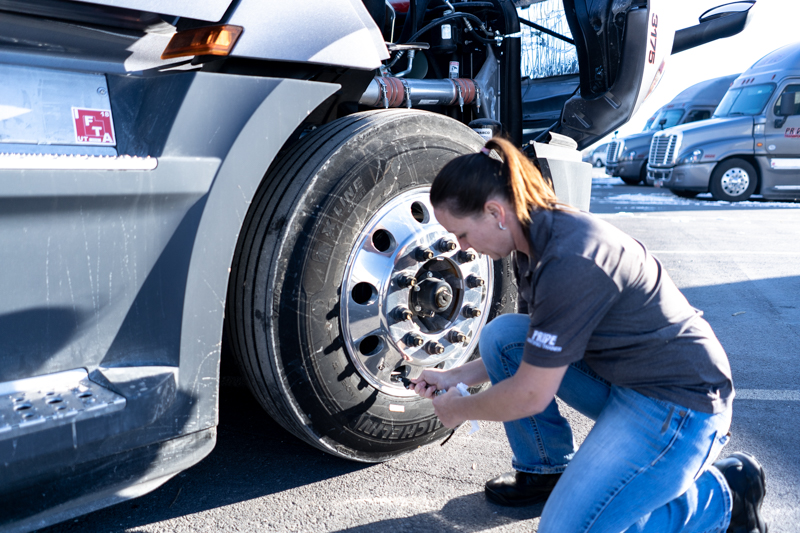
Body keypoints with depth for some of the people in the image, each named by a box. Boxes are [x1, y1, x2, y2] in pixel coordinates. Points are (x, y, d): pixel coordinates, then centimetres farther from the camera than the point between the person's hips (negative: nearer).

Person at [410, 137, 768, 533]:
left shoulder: (570, 262, -29)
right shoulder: (535, 239, 1)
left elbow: (530, 396, -22)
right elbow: (533, 354, 14)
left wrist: (460, 409, -4)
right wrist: (454, 377, 11)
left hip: (677, 398, -9)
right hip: (615, 376, 9)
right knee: (499, 336, -3)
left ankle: (719, 497, 5)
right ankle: (548, 470, 13)